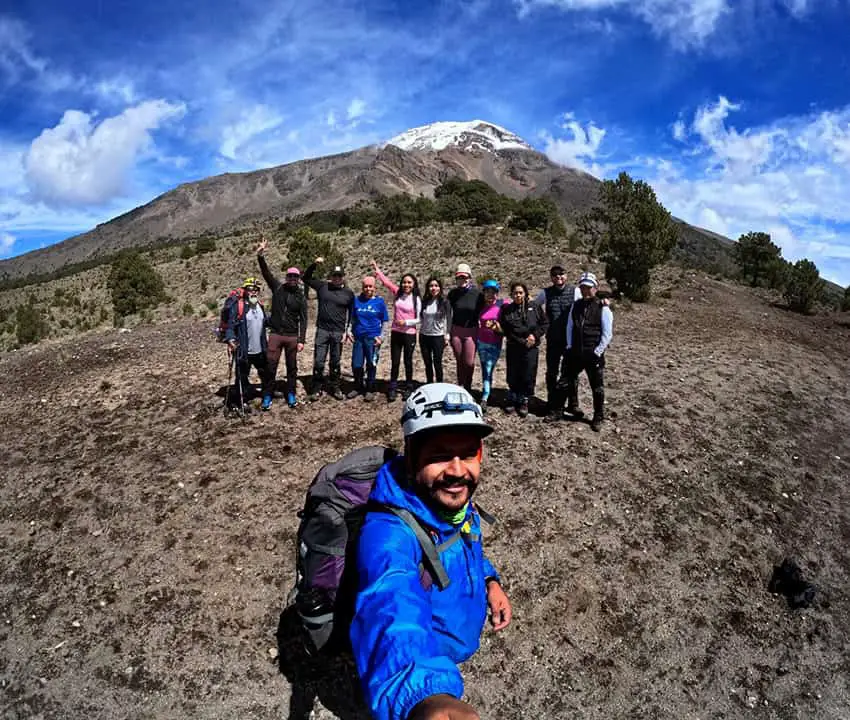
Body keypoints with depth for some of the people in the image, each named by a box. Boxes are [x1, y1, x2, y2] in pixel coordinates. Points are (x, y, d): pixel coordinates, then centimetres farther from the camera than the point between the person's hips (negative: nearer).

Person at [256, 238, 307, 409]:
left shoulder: (301, 297, 1)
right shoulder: (277, 288, 3)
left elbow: (303, 320, 0)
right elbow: (266, 273, -9)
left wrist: (301, 340, -7)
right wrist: (260, 256, -25)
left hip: (292, 336, 0)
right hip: (275, 334, 0)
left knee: (292, 367, 9)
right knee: (271, 366, 1)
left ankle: (291, 395, 22)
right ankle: (267, 396, 11)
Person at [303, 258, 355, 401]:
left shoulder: (349, 293, 2)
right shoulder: (322, 286, 2)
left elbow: (351, 314, 7)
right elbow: (306, 278, 8)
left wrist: (346, 331, 1)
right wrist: (313, 265, -7)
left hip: (338, 332, 0)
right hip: (322, 330, 0)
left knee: (336, 362, 11)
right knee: (318, 361, 0)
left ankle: (335, 388, 23)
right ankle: (316, 389, 11)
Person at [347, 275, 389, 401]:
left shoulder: (379, 302, 0)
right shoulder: (357, 300, 7)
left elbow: (384, 322, 4)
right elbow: (353, 319, 16)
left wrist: (381, 336, -5)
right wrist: (351, 332, 6)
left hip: (373, 339, -2)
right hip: (358, 338, 2)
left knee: (371, 365, 5)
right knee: (356, 365, 5)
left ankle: (370, 390, 20)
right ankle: (358, 387, 25)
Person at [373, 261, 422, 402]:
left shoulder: (416, 299, -5)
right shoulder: (398, 294, 3)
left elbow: (419, 319, -5)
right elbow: (386, 281, 9)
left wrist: (406, 322, -17)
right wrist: (376, 268, 11)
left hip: (409, 335, -3)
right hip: (395, 333, 3)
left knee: (408, 362, 8)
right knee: (394, 362, 5)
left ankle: (408, 388, 21)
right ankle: (392, 389, 13)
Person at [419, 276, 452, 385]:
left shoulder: (444, 302, -4)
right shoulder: (424, 302, 6)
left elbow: (448, 319, -6)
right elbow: (420, 318, 11)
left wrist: (447, 335, -14)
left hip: (438, 336, -4)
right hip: (424, 336, 4)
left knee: (437, 363, -1)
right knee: (427, 363, 11)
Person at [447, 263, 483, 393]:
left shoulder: (477, 293, -6)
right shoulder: (453, 293, 0)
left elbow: (482, 312, 2)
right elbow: (448, 313, 6)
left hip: (471, 331, -2)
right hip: (456, 330, 2)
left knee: (469, 362, -4)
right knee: (459, 361, 10)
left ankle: (468, 387, 15)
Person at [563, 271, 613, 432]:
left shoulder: (603, 308, -9)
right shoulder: (576, 305, 5)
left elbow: (607, 334, -10)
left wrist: (597, 352, -13)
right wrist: (570, 347, 4)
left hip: (593, 355, -5)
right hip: (575, 353, 5)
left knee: (597, 387, 5)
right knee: (569, 380, 18)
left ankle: (598, 418, 20)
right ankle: (573, 407, 41)